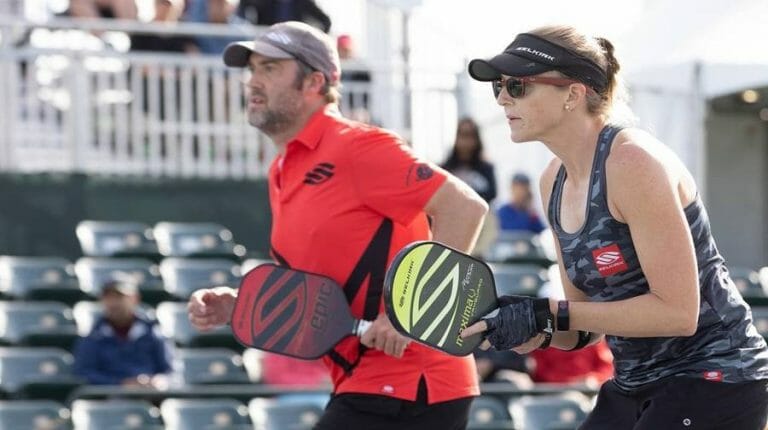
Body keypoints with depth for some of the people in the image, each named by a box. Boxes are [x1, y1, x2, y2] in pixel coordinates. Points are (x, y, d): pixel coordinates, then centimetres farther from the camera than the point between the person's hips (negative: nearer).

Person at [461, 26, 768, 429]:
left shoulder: (632, 162, -19)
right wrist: (539, 332, -12)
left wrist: (547, 315, -23)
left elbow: (677, 311, -23)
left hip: (714, 384, -8)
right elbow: (588, 329, 10)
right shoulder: (555, 181, 6)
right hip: (635, 389, 8)